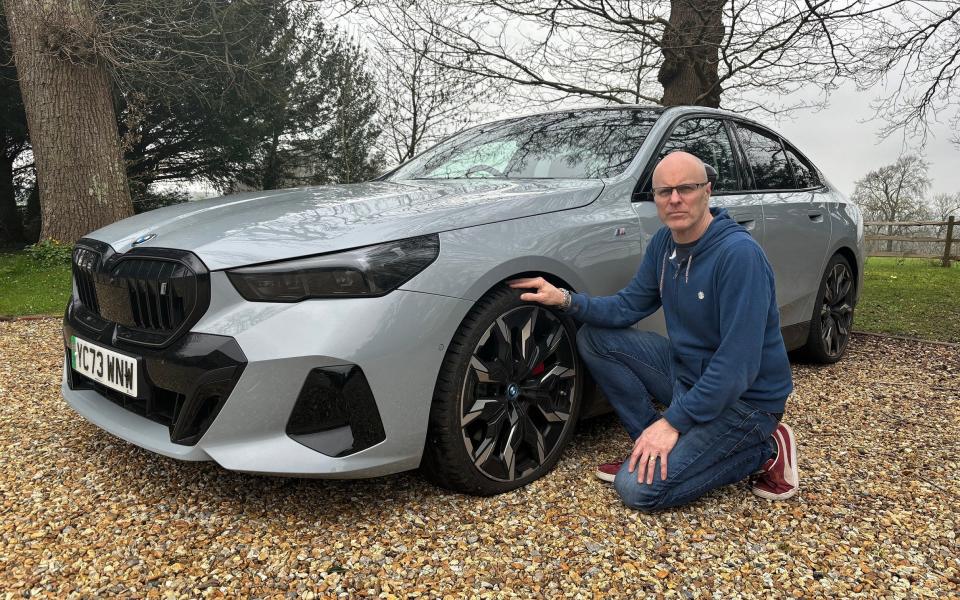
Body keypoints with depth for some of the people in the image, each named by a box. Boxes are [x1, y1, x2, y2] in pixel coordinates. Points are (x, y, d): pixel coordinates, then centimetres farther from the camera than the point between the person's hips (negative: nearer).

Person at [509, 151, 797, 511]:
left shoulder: (739, 253, -25)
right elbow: (627, 307, 5)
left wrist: (674, 421, -25)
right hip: (685, 370, 8)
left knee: (639, 488, -18)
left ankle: (764, 451, -1)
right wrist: (566, 300, -11)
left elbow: (739, 363, -28)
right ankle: (651, 444, 4)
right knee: (594, 337, -1)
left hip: (744, 397, -7)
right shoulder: (664, 242, 0)